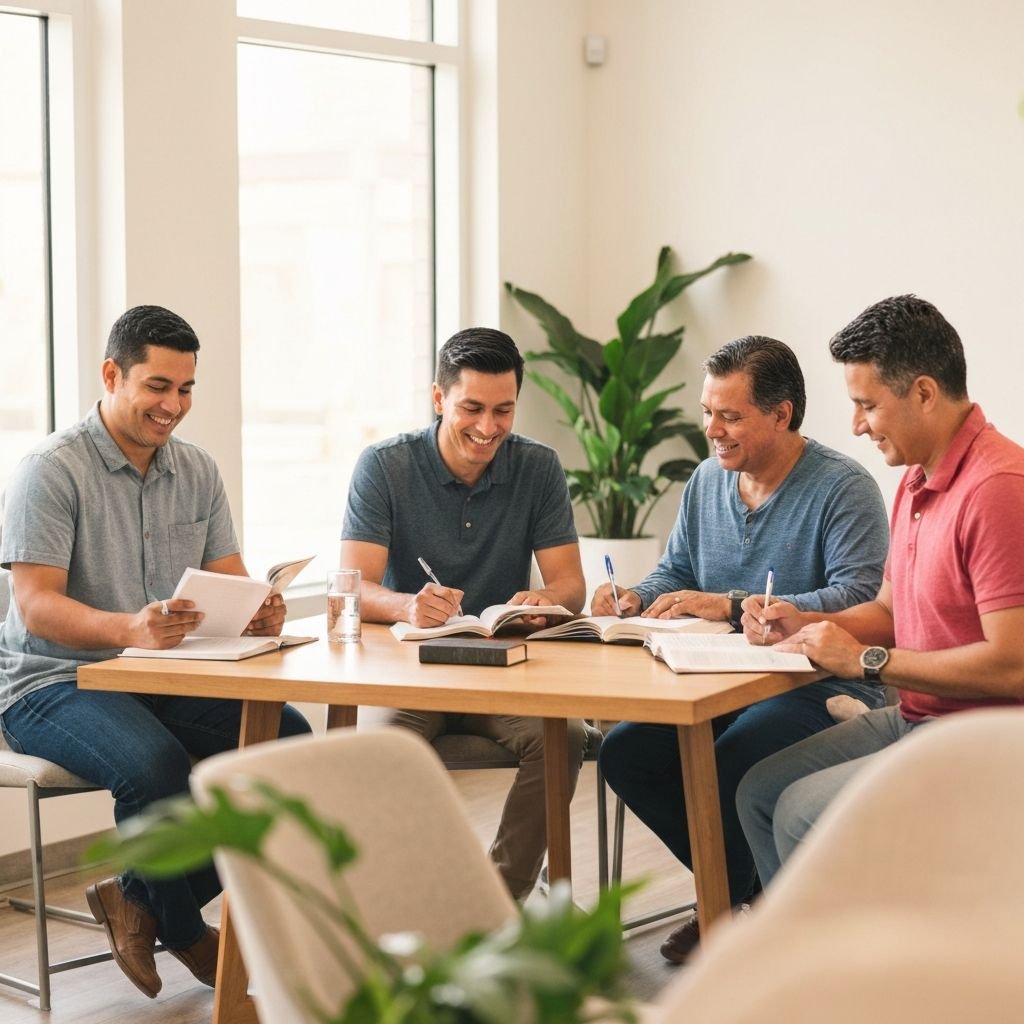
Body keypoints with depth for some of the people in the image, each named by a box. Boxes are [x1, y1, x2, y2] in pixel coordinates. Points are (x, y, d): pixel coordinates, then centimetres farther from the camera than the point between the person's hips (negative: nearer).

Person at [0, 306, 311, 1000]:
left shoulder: (198, 471, 11)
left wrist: (260, 611, -18)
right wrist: (128, 629, -38)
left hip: (165, 679, 7)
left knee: (289, 737, -18)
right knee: (156, 765, -36)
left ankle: (143, 902, -3)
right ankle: (185, 932, -5)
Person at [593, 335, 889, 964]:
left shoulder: (843, 487, -11)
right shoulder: (708, 480, 13)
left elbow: (858, 597, -24)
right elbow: (676, 573, 21)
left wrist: (732, 605, -27)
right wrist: (635, 599, -4)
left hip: (824, 690, -7)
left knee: (731, 764, -33)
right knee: (625, 752, -15)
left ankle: (730, 907, -2)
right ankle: (743, 889, 3)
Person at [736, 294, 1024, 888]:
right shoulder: (919, 479, 12)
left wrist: (867, 659, -18)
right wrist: (806, 624, 3)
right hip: (912, 720, 10)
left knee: (804, 812, -17)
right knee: (760, 791, 6)